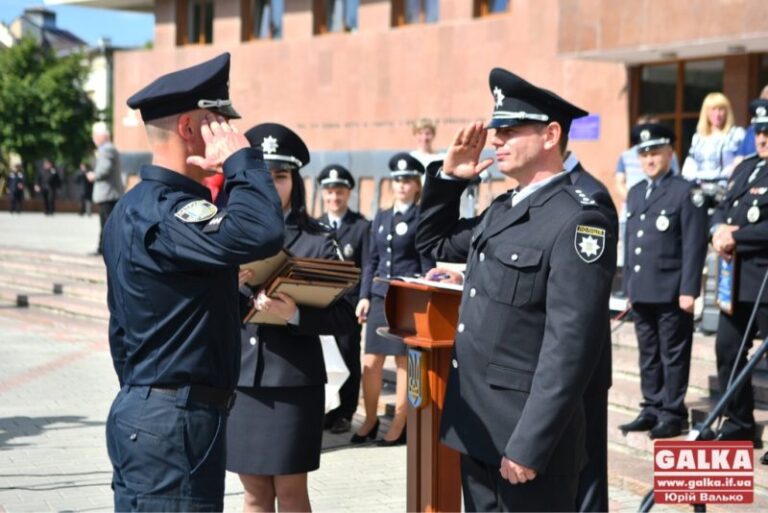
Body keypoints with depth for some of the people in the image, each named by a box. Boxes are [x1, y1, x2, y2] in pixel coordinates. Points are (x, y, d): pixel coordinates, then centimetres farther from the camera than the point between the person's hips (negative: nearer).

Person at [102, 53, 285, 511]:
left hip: (142, 412, 11)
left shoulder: (136, 207, 14)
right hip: (177, 421, -11)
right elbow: (259, 234, -36)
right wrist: (243, 158, -19)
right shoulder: (162, 212, -19)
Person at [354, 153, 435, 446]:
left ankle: (399, 426, 10)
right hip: (380, 297, 5)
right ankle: (370, 420, 18)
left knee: (404, 363, 1)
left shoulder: (422, 219, -2)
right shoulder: (381, 218, 14)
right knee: (370, 363, 4)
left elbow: (428, 263, -4)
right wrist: (364, 296, 9)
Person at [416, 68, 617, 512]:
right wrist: (450, 177, 13)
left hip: (525, 435, -9)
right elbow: (433, 243, 29)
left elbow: (569, 348, -22)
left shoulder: (578, 222, -16)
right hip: (478, 428, 9)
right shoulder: (502, 210, 12)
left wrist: (529, 447, -23)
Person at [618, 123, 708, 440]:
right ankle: (651, 409, 19)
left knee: (673, 354, 1)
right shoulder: (635, 193, 16)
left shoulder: (685, 192, -5)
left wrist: (689, 290, -14)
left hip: (671, 292, -6)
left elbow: (694, 245, -9)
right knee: (648, 353, 11)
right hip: (641, 291, 6)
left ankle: (673, 413, 8)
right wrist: (628, 286, 13)